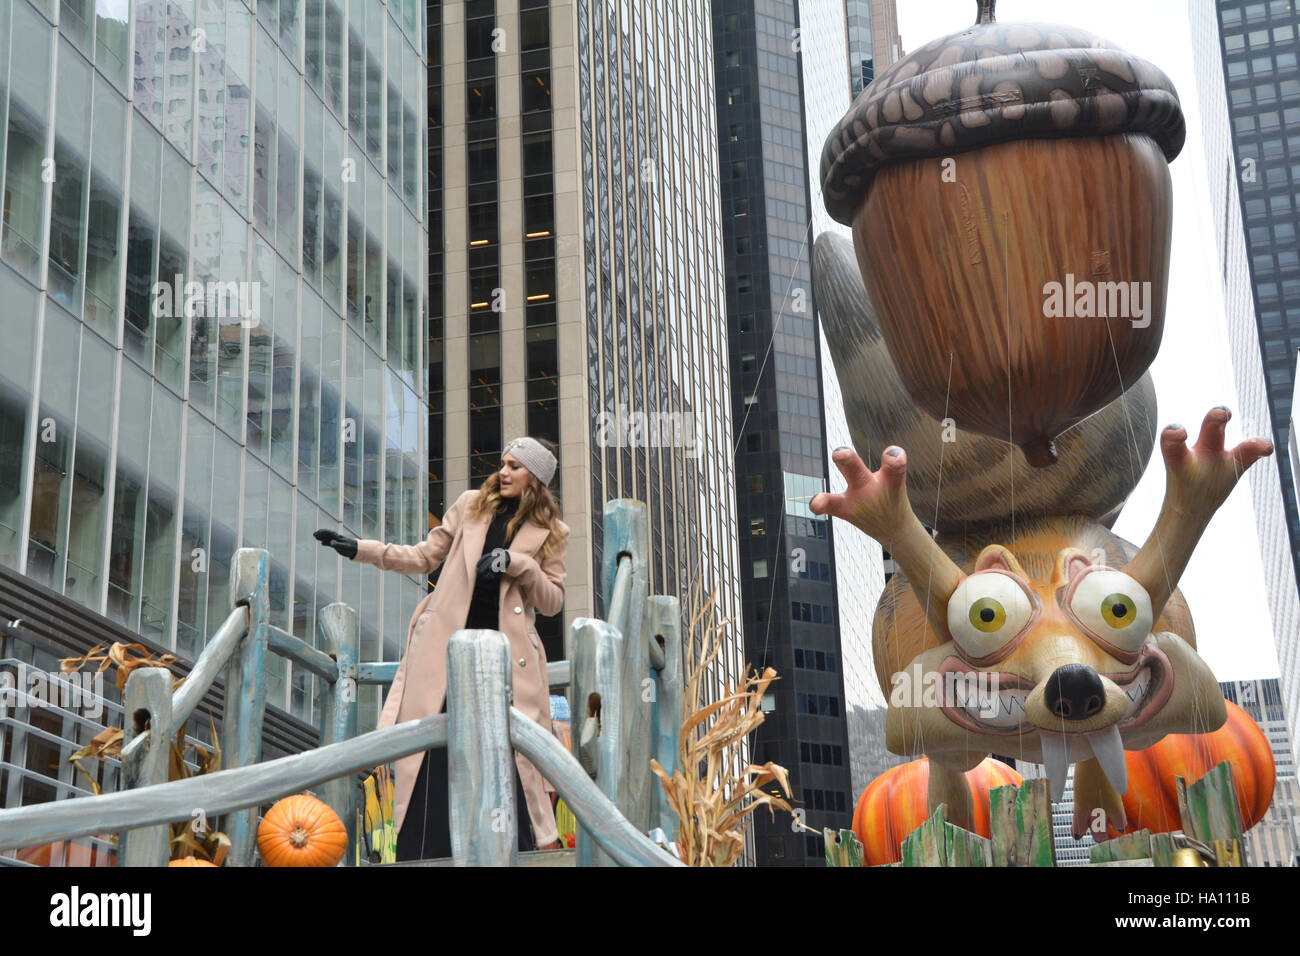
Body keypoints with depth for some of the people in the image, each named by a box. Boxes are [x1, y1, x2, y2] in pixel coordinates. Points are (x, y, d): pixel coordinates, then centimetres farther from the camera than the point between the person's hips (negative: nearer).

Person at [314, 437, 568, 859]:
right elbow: (424, 557, 16)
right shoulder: (471, 506, 12)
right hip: (447, 644, 1)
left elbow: (553, 601, 5)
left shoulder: (550, 533, 8)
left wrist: (517, 563, -10)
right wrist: (359, 549, 10)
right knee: (433, 755, -4)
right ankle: (424, 855, 1)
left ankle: (520, 853, 1)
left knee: (511, 756, -7)